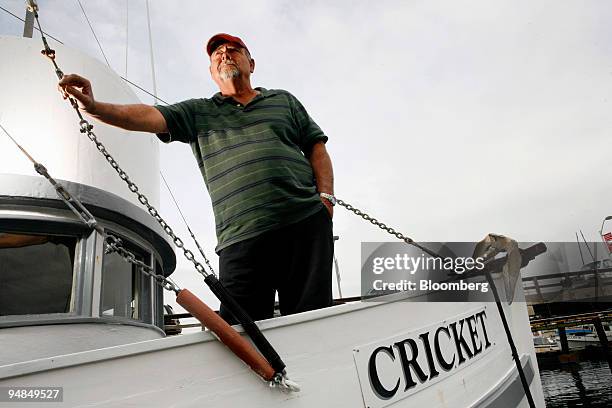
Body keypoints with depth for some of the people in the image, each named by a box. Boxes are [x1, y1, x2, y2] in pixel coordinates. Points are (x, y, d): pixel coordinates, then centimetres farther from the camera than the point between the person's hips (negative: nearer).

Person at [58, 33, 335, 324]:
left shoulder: (283, 100, 22)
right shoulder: (198, 112, 19)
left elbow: (316, 147, 18)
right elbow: (149, 116, 4)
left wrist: (325, 197, 3)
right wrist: (93, 107, -14)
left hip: (306, 222, 1)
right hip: (242, 236, 0)